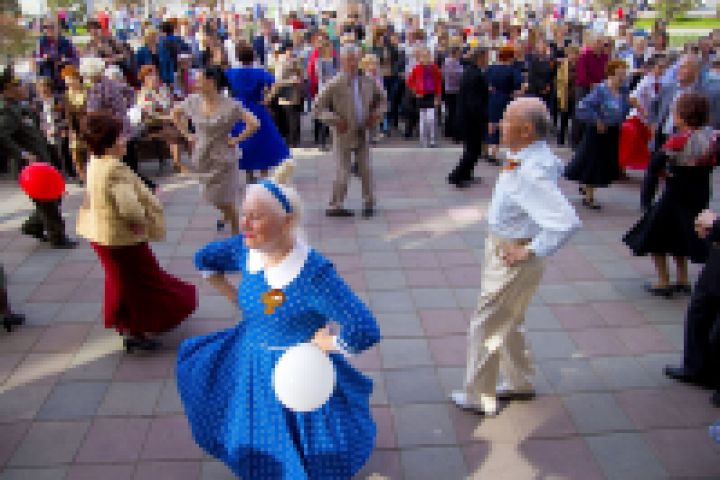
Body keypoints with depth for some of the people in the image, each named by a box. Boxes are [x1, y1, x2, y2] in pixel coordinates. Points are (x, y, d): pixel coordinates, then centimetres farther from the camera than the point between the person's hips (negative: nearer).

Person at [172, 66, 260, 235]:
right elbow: (176, 114, 15)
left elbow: (254, 124, -19)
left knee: (225, 200, 1)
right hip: (202, 158, 5)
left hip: (223, 158, -5)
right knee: (212, 197, 19)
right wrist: (187, 135, 7)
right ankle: (226, 215, 50)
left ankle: (236, 232, 21)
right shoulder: (193, 101, -2)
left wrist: (236, 140, -16)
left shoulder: (230, 105, -17)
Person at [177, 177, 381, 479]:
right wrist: (235, 299, 3)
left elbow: (364, 331, -38)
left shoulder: (314, 274, -33)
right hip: (251, 360, 6)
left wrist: (317, 345, -23)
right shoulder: (246, 250, -12)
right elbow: (205, 259, 10)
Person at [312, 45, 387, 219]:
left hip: (363, 133, 4)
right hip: (344, 134, -4)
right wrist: (334, 120, -18)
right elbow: (317, 107, -11)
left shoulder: (367, 82, 2)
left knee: (365, 170, 6)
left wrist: (377, 114, 3)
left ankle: (368, 203, 22)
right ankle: (335, 205, 16)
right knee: (343, 172, 1)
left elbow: (382, 98, 18)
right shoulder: (335, 84, -12)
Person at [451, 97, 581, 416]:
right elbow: (557, 166, 22)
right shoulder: (538, 156, -3)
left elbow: (567, 223, -40)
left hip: (511, 257, -10)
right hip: (501, 249, 10)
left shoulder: (531, 174, -32)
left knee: (486, 327, 7)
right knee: (508, 324, 26)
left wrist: (530, 251, -28)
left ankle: (478, 396, 26)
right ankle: (519, 383, 45)